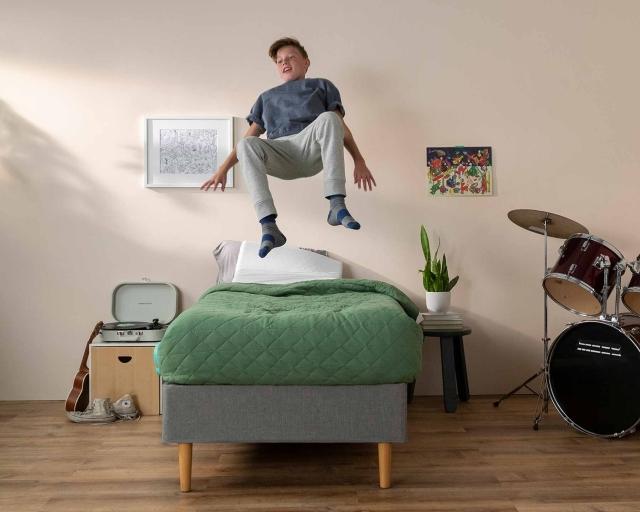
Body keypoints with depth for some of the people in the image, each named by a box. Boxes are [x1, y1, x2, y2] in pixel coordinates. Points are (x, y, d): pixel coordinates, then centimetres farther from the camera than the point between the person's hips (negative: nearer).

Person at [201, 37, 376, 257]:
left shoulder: (321, 86, 29)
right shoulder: (267, 97, 35)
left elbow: (340, 125, 16)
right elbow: (250, 136, 26)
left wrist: (359, 160, 1)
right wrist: (223, 169, 14)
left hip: (312, 149, -1)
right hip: (280, 157, 2)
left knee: (328, 118, -33)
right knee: (246, 145, -31)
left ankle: (337, 205, -44)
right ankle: (269, 227, -43)